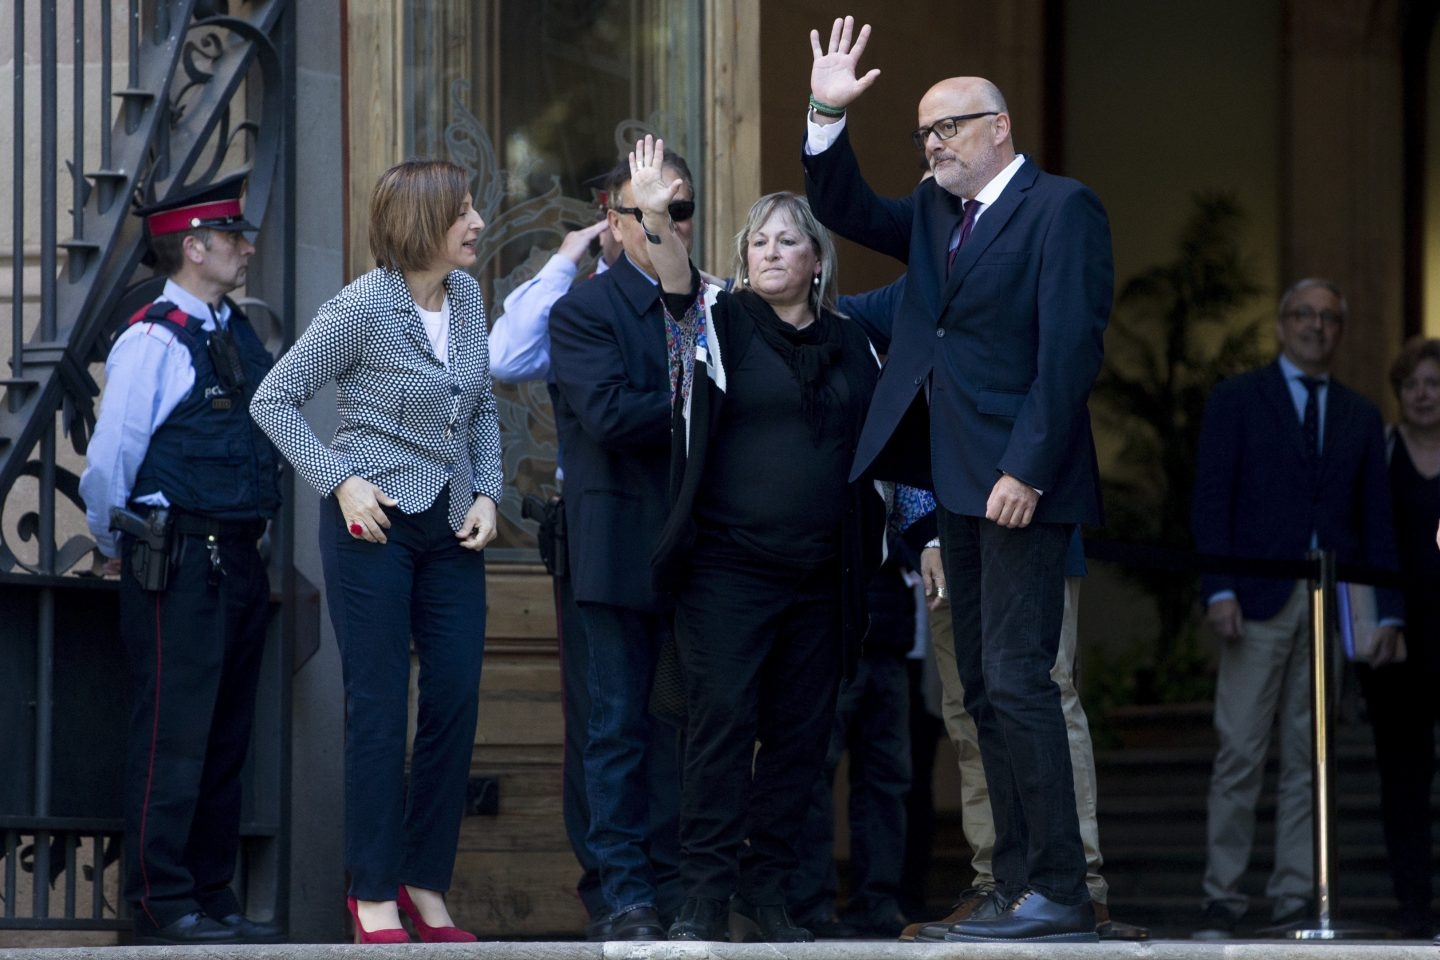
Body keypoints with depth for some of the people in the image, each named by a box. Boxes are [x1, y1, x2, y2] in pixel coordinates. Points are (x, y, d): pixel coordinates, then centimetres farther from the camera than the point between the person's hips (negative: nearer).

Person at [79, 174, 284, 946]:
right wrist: (115, 547, 0)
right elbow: (109, 460, -10)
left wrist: (250, 537, 17)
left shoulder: (238, 335, 13)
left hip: (239, 557, 8)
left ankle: (211, 894, 18)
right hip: (178, 562, -8)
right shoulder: (153, 340, -11)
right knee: (174, 735, -7)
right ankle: (161, 903, -4)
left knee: (227, 737, 11)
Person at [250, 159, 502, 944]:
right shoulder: (362, 307, -13)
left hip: (452, 527, 6)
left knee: (456, 701, 3)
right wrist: (339, 481, -15)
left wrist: (487, 492, 3)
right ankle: (373, 897, 5)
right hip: (375, 522, -6)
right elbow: (274, 399, -9)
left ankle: (425, 885, 14)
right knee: (380, 707, -2)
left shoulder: (466, 295, 5)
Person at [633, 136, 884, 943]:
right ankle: (706, 897, -8)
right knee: (722, 720, -9)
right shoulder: (722, 322, 3)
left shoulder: (851, 344, 12)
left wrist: (872, 551, 9)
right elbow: (679, 285, -18)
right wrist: (658, 225, -38)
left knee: (801, 732, 4)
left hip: (822, 573, 4)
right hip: (729, 565, -4)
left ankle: (766, 891, 12)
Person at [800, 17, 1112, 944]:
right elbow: (847, 211, 23)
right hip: (957, 483, 9)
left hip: (1020, 482, -9)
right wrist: (827, 116, 7)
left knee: (1016, 679, -13)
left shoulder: (1062, 208, -8)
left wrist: (1027, 471, -20)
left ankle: (1060, 893, -11)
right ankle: (1020, 883, 11)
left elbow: (1070, 349, -15)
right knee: (986, 689, 8)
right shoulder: (934, 211, 16)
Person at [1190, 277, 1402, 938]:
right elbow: (1211, 499, -1)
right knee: (1240, 754, -6)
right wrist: (1220, 589, -12)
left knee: (1309, 760, 3)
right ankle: (1223, 896, -3)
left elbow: (1376, 518, 14)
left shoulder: (1359, 416, 17)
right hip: (1260, 601, -3)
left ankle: (1296, 899, 5)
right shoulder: (1236, 399, 6)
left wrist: (1386, 609, 4)